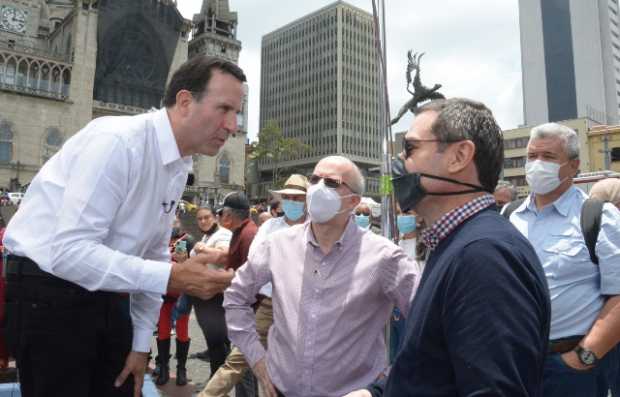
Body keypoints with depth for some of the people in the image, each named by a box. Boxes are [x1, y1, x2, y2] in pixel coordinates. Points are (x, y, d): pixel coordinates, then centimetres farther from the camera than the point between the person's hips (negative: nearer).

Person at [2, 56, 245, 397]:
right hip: (48, 292, -7)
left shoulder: (181, 167, 2)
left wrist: (141, 344, 8)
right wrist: (172, 277, -31)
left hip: (105, 295, 8)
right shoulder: (117, 141, -23)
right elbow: (69, 251, -28)